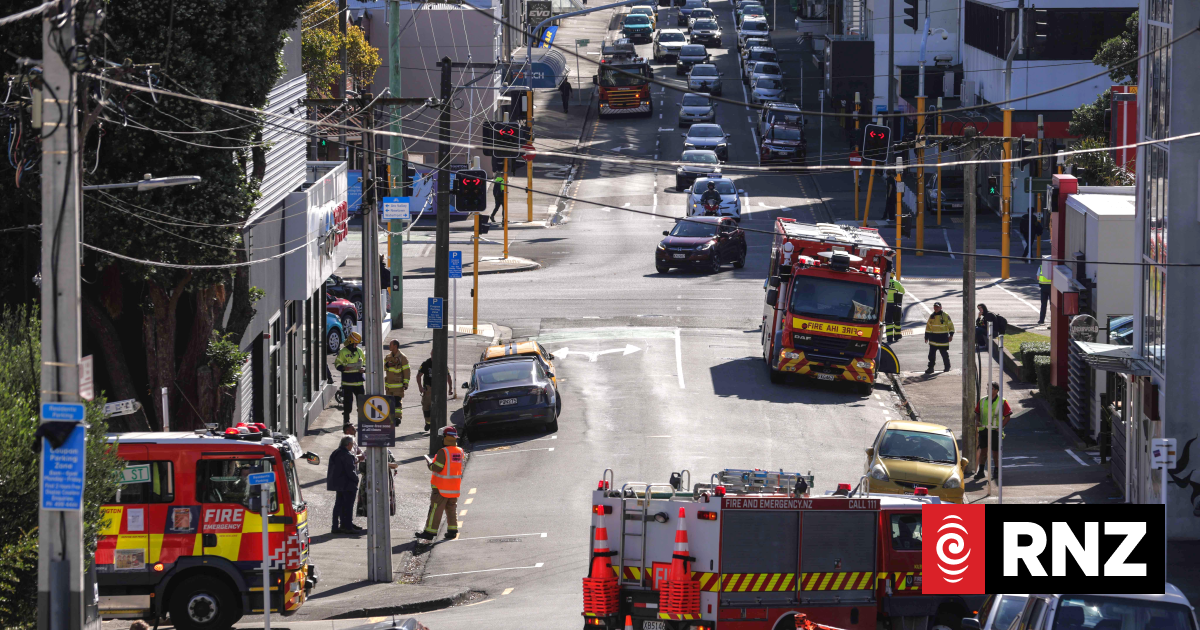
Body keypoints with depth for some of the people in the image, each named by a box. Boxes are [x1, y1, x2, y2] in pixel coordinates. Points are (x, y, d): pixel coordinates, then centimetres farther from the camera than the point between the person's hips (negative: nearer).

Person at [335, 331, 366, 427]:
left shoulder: (359, 351, 12)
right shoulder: (343, 352, -2)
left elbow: (365, 362, 20)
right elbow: (337, 364, -1)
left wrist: (363, 368, -2)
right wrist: (343, 368, -20)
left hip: (358, 381, 4)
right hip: (347, 381, -4)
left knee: (361, 401, 2)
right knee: (347, 401, -1)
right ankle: (346, 420, 8)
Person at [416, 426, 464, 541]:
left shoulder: (443, 452, -19)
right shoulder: (460, 452, 3)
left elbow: (437, 468, -20)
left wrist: (430, 465, -1)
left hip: (441, 488, -7)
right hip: (454, 487, 7)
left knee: (435, 509, 0)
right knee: (451, 509, 16)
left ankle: (430, 532, 4)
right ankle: (452, 530, 14)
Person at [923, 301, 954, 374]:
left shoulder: (945, 316, -3)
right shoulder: (932, 316, 9)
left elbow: (950, 326, 0)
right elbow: (928, 327, 15)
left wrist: (951, 335, -9)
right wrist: (926, 337, 13)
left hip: (943, 338, -3)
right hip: (933, 338, 3)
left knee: (944, 353, 8)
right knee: (932, 353, -4)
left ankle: (947, 367, 24)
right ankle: (930, 368, -1)